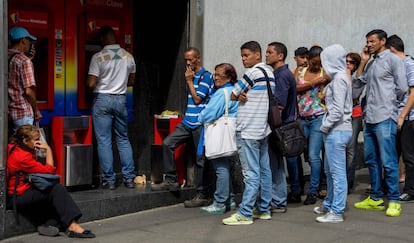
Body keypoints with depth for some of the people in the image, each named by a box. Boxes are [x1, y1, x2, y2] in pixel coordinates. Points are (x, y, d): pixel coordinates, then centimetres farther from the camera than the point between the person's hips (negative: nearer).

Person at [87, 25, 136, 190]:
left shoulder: (98, 57, -12)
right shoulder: (128, 57, 3)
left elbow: (91, 84, -15)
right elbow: (131, 81, 14)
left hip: (102, 99, -4)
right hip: (121, 99, 4)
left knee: (104, 141, 1)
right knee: (123, 140, 13)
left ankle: (109, 180, 2)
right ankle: (129, 178, 11)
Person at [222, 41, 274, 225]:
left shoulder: (253, 72, -13)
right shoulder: (270, 72, 14)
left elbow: (233, 96, -6)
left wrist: (242, 95, 14)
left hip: (248, 130, -9)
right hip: (263, 128, 9)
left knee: (251, 173, -9)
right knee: (264, 170, 11)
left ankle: (245, 214, -7)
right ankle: (263, 210, 17)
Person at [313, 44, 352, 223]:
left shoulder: (339, 78, -15)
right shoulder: (341, 77, 15)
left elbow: (338, 109, -21)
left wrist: (325, 126, -12)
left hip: (337, 131, -10)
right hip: (337, 130, 10)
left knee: (337, 172, -6)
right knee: (330, 171, 19)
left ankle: (337, 212, -2)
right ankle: (329, 205, 31)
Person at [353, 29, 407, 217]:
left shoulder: (392, 60, -5)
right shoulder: (371, 62, 18)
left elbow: (402, 88, -9)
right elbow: (358, 81, 17)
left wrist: (389, 103, 3)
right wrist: (363, 61, 10)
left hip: (385, 118, -8)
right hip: (369, 118, 8)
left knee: (388, 161, -8)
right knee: (371, 160, 12)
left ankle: (394, 201, -2)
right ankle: (375, 198, 21)